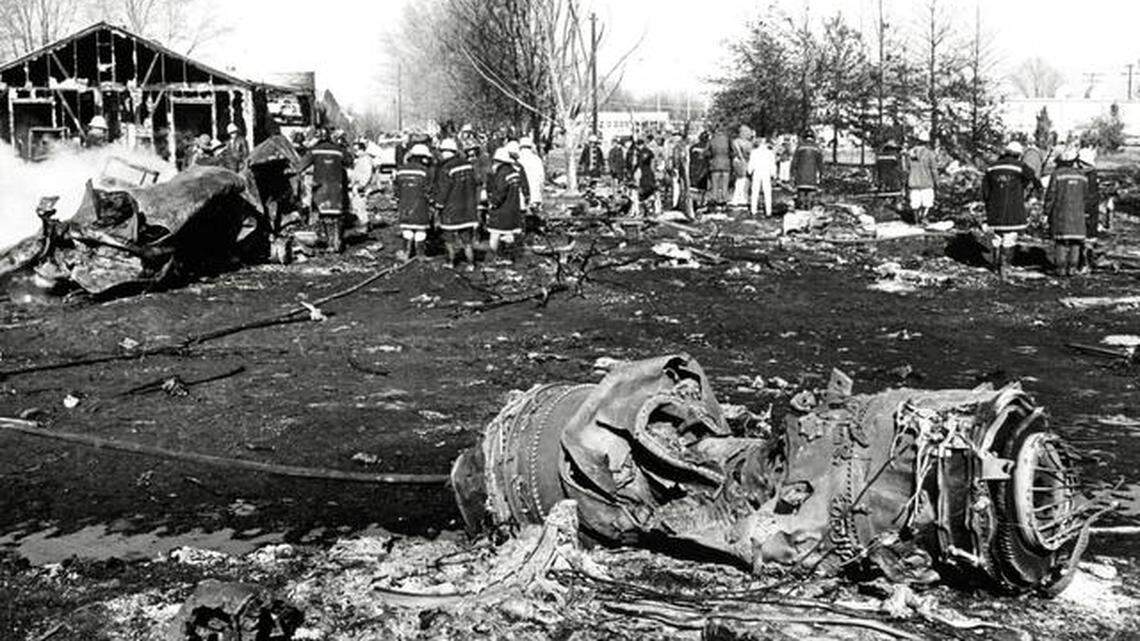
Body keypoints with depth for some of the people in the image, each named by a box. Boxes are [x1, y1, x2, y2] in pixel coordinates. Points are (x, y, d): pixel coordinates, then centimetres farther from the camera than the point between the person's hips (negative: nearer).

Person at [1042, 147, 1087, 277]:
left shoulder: (1057, 174, -8)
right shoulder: (1082, 176, 4)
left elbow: (1050, 195, -8)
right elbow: (1085, 196, 10)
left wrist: (1047, 213, 0)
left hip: (1060, 213, -3)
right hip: (1078, 213, 3)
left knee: (1061, 241, 1)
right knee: (1075, 241, 7)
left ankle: (1061, 268, -2)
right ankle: (1072, 268, 4)